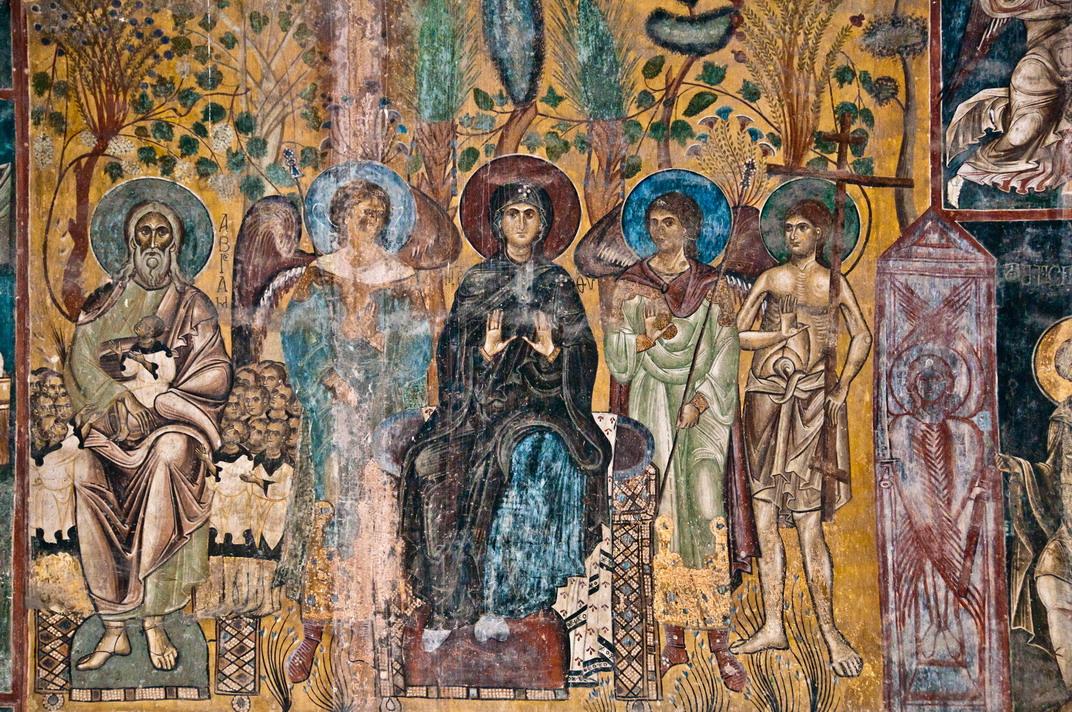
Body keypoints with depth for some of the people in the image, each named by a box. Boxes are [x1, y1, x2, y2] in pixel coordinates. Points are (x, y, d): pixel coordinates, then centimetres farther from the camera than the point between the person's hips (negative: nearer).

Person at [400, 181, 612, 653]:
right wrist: (486, 352, -16)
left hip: (541, 398, -1)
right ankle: (450, 606, -22)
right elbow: (452, 350, 5)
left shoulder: (557, 282, 12)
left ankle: (495, 602, -22)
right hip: (482, 398, 1)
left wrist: (553, 354, -16)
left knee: (540, 455, -34)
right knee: (436, 464, -28)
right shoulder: (477, 281, 12)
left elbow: (582, 353, 6)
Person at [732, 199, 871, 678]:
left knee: (808, 520, -9)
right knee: (765, 514, 2)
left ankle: (829, 629, -4)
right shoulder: (771, 279, 13)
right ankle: (773, 626, 7)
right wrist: (787, 334, -2)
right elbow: (736, 334, 9)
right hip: (765, 394, 3)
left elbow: (862, 336, 15)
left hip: (809, 399, -3)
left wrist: (841, 391, 7)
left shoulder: (833, 284, 9)